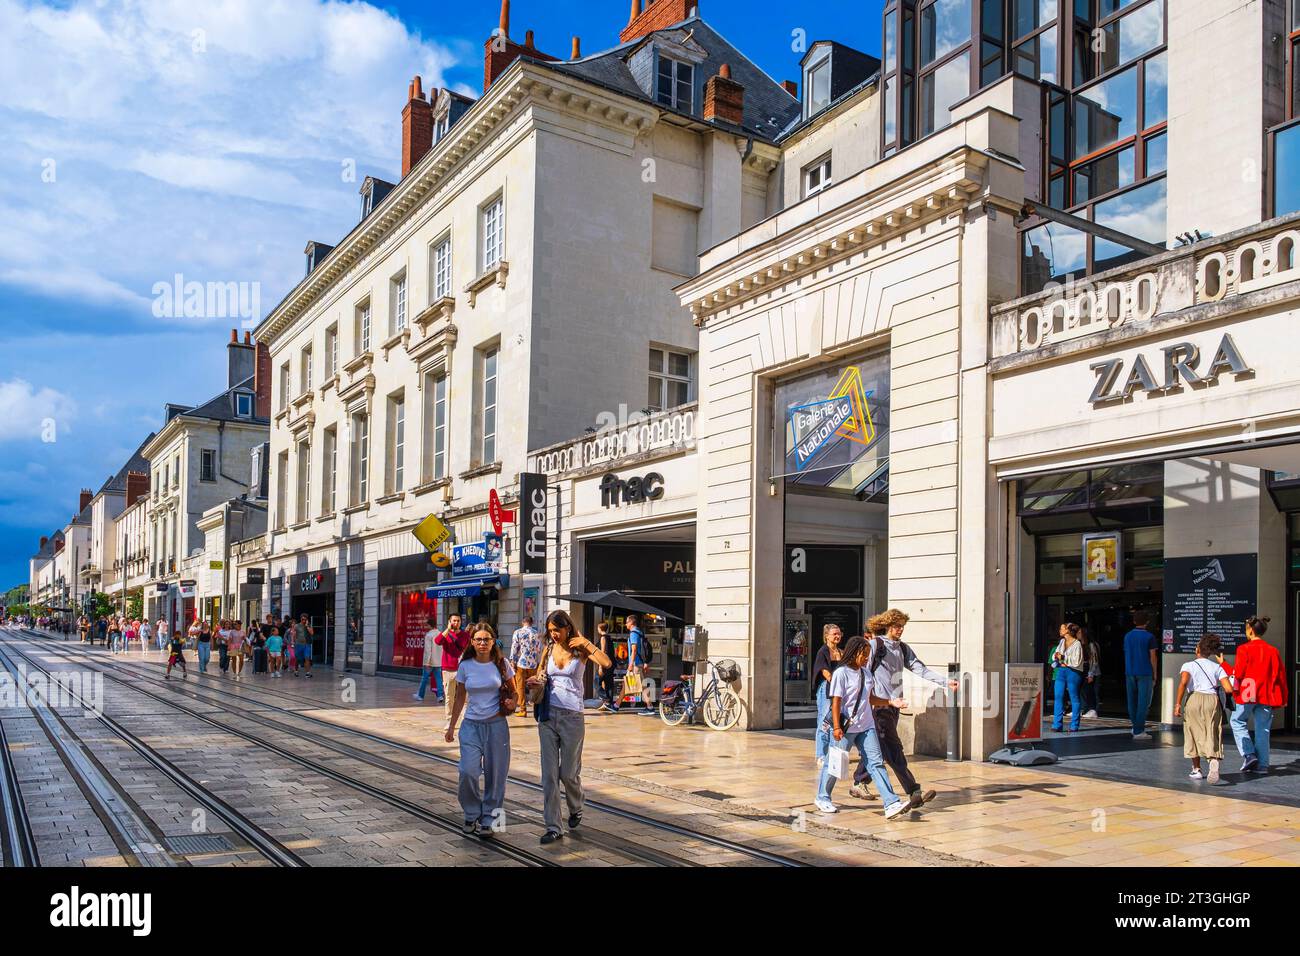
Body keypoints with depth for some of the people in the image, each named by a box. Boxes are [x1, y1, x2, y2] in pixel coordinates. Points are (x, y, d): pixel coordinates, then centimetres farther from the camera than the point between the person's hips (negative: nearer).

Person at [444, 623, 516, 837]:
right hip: (471, 725, 0)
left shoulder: (502, 664, 0)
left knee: (495, 775, 2)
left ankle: (488, 820, 17)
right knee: (468, 772, -12)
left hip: (496, 725, 0)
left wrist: (512, 701, -11)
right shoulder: (465, 666, 1)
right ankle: (471, 815, 12)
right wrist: (451, 726, 10)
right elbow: (459, 698, 10)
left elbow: (513, 691, 12)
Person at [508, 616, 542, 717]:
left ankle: (523, 710, 2)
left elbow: (514, 648, -5)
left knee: (520, 687, 3)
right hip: (533, 664, 2)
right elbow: (539, 650, 5)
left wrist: (512, 661, 1)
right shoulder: (537, 634, 3)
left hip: (521, 663, -2)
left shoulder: (518, 632, -3)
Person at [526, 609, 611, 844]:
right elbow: (539, 676, 14)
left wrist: (586, 643, -16)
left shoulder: (580, 650, -3)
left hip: (572, 717, -3)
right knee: (549, 773, 1)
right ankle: (553, 827, 7)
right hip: (548, 716, 3)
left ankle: (576, 809, 35)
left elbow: (606, 663, -18)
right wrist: (534, 683, -7)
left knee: (568, 772, 6)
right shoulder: (549, 650, 7)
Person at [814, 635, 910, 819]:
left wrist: (891, 702, 7)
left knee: (876, 763, -1)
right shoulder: (841, 673, -11)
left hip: (866, 727, 6)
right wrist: (836, 727, -18)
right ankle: (822, 798, 24)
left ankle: (892, 804, -6)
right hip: (845, 728, -6)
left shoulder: (865, 674, 11)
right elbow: (836, 701, -14)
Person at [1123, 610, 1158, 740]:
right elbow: (1152, 657, -5)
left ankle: (1136, 727, 19)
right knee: (1143, 702, -3)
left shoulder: (1127, 636, 9)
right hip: (1144, 673, -5)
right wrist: (1154, 674, 4)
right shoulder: (1149, 637, -6)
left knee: (1132, 701, 12)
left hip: (1129, 673, 5)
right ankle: (1138, 731, -6)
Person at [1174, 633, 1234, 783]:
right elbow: (1229, 689, 2)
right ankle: (1214, 761, -29)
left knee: (1194, 734, 12)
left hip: (1194, 699, -1)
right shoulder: (1217, 667, 12)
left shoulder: (1189, 665, 4)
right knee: (1212, 736, 1)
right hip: (1213, 699, 1)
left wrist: (1178, 704, -13)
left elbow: (1183, 682, -14)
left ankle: (1196, 770, 19)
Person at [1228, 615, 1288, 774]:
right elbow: (1281, 676, 9)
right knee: (1262, 729, 8)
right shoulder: (1273, 651, 6)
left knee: (1237, 722, 13)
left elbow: (1238, 673, -13)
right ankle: (1262, 764, 8)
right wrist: (1283, 698, 18)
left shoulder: (1244, 649, -9)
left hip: (1247, 695, -4)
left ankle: (1248, 755, -1)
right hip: (1267, 696, 5)